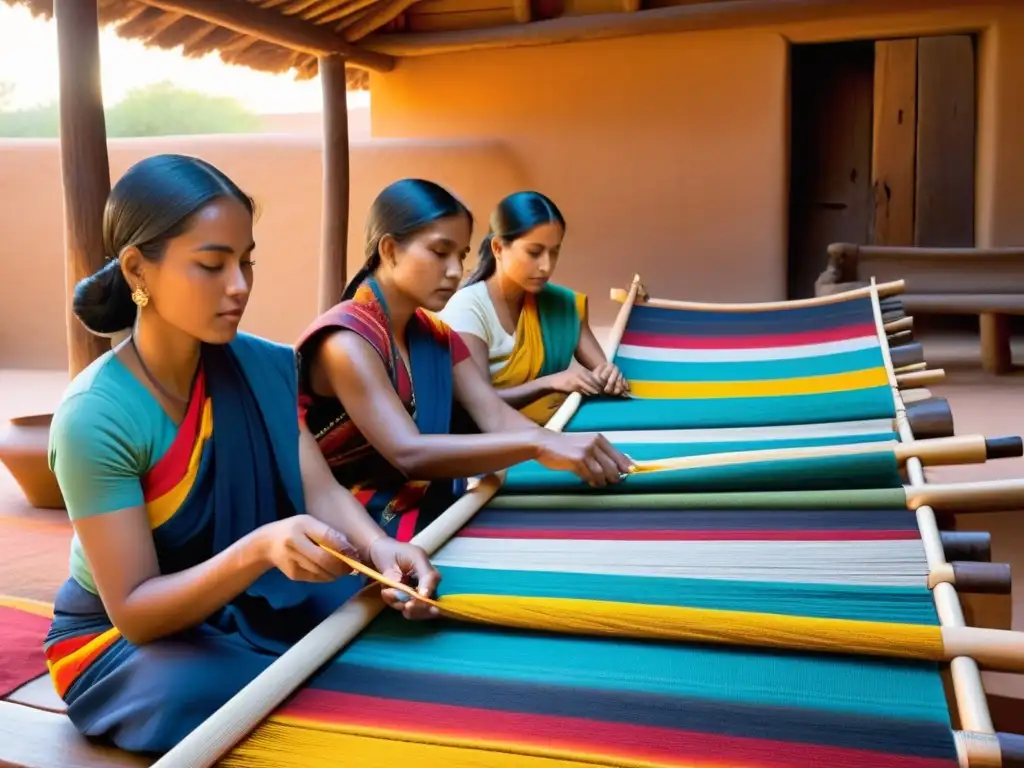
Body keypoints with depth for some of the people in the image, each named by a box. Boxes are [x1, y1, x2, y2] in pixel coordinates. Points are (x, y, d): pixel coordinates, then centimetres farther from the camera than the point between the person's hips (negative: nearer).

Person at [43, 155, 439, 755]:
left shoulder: (261, 368, -9)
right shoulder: (96, 417, -26)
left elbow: (322, 491, -11)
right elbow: (135, 613, -25)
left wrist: (379, 546, -34)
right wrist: (260, 548, -42)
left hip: (240, 607, 5)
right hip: (119, 641, -5)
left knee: (394, 639, -17)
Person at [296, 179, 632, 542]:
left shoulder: (437, 336, 9)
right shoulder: (344, 340, -17)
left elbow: (496, 417, -4)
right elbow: (408, 454, -29)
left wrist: (570, 450, -23)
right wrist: (537, 444, -38)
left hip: (433, 510, 7)